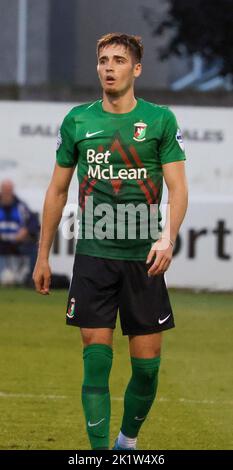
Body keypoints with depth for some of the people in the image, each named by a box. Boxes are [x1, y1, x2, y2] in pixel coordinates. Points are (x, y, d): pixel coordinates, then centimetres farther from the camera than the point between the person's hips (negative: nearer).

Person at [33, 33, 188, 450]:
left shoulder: (160, 119, 0)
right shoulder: (78, 120, 6)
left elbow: (178, 188, -4)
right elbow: (57, 190, 14)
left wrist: (168, 237, -22)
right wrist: (43, 256, 12)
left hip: (143, 259, -1)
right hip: (93, 256, 1)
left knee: (146, 366, 2)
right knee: (96, 361, -6)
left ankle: (128, 440, 25)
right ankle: (100, 451, -5)